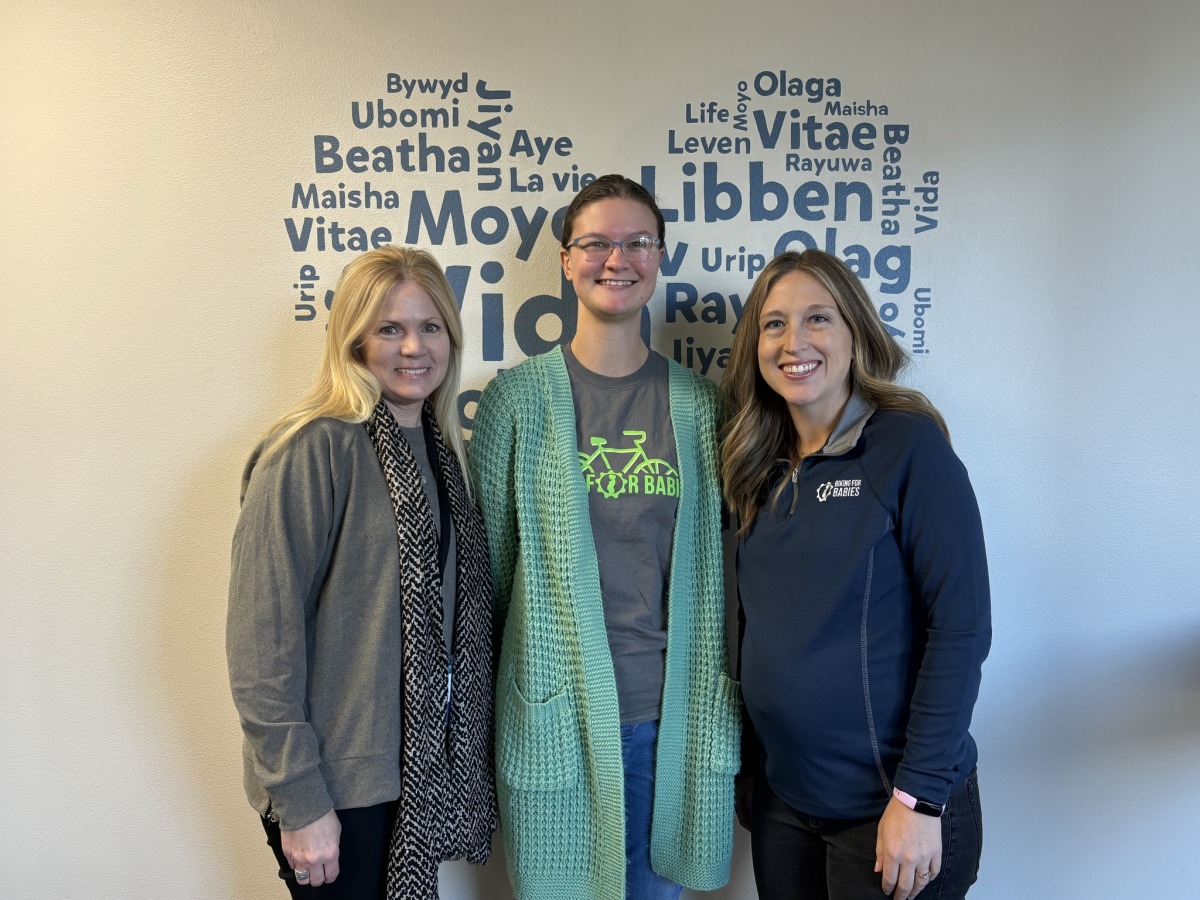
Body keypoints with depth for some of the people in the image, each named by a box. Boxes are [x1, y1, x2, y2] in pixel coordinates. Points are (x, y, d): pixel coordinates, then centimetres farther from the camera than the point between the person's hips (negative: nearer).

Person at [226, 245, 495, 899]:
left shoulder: (441, 447, 6)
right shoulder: (312, 450, -17)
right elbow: (263, 638, -19)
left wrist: (462, 750, 9)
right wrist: (299, 801, -18)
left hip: (426, 766, 7)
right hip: (339, 784, -7)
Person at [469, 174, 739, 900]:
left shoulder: (697, 402, 4)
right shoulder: (519, 397, -3)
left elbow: (714, 562, 9)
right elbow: (487, 560, 2)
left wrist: (721, 702, 8)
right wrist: (479, 700, 4)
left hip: (670, 714, 2)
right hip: (556, 714, -2)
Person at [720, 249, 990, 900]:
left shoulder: (908, 442, -13)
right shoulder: (761, 468, 4)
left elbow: (961, 626, -16)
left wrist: (921, 795, -18)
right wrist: (748, 771, 9)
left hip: (888, 806, -5)